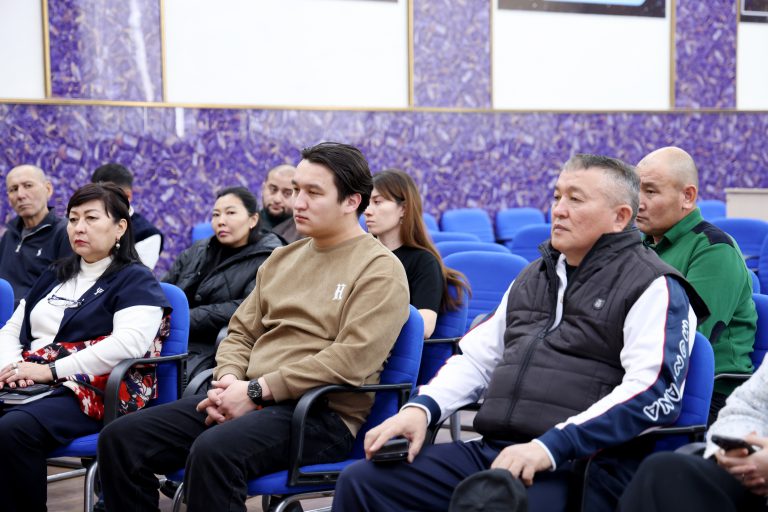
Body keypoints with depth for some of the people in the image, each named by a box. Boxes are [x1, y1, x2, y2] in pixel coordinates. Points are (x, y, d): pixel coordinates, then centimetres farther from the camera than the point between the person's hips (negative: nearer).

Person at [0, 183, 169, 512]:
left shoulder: (135, 281, 2)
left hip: (94, 394, -6)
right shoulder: (54, 276, 24)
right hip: (30, 386, 6)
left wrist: (51, 370, -18)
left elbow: (129, 344, -16)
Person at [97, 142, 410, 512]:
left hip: (321, 413, -8)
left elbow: (350, 360, -17)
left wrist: (256, 390, -17)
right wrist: (229, 381, -2)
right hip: (251, 399, 8)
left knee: (214, 451, -37)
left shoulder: (380, 270, -5)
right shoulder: (282, 258, 19)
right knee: (121, 438, -8)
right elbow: (241, 332, 21)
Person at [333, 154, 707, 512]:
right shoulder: (533, 277, 25)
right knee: (361, 481, -8)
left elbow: (654, 391, -15)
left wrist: (549, 447, -23)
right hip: (494, 449, 7)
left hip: (581, 463, -7)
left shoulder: (652, 286, 0)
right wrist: (421, 407, 7)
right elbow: (477, 356, 28)